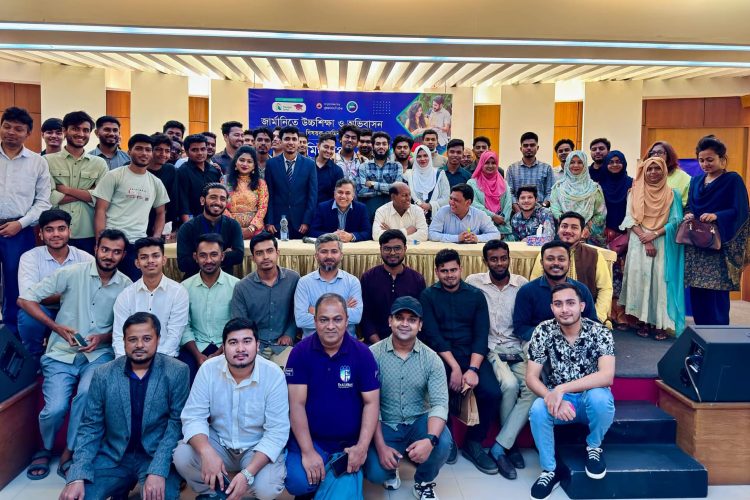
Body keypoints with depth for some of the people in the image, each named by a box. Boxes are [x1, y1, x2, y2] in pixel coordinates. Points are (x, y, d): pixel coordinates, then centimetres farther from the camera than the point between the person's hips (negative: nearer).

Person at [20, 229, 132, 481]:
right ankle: (46, 448, 17)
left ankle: (69, 452, -5)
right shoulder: (72, 273, -7)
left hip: (99, 355, 1)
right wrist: (57, 327, -14)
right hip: (61, 354, 0)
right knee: (55, 408, -19)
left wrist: (103, 338, -14)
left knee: (88, 393, -29)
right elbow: (25, 299, -5)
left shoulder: (126, 286, 0)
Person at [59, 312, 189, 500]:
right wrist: (78, 477, -12)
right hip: (113, 457, 3)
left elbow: (178, 424, -11)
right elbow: (91, 428, 0)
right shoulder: (103, 374, -1)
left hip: (157, 457, -3)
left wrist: (158, 471, -23)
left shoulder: (177, 372, -8)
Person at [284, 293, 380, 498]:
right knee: (299, 482, -25)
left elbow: (371, 402, -4)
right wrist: (308, 451, -17)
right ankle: (309, 490, 11)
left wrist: (362, 447, -15)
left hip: (348, 443, 1)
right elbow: (297, 404, -10)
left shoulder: (362, 353, -6)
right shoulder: (300, 352, -7)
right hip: (308, 440, 0)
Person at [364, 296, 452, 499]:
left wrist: (430, 439, -34)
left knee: (443, 442, -29)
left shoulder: (431, 359, -6)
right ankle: (391, 470, 18)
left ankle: (424, 482, 6)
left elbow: (440, 404, -15)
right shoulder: (373, 354, -10)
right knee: (375, 473, -23)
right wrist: (381, 446, -19)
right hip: (385, 425, -1)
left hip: (419, 422, 1)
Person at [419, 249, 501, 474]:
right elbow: (432, 335, -6)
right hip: (441, 355, -2)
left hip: (472, 354, 2)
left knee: (492, 392, -23)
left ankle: (474, 443, 2)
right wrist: (454, 367, -18)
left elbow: (481, 335, 0)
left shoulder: (476, 295, 9)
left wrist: (473, 368, -16)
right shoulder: (428, 296, 4)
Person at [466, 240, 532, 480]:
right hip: (490, 348, -2)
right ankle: (510, 443, -3)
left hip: (518, 348, 3)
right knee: (509, 385, -29)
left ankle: (499, 447, -14)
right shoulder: (473, 282, 1)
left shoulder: (522, 283, 7)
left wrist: (529, 350, -5)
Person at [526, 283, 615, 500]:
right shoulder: (543, 331, -13)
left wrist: (561, 389, -37)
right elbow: (531, 377, -14)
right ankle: (550, 470, -7)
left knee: (600, 397, -34)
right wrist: (551, 397, -34)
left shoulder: (599, 332, -17)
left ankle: (594, 447, -2)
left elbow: (607, 376, -30)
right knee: (538, 410, -31)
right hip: (557, 398, 1)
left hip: (590, 398, -1)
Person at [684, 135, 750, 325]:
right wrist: (688, 215, -5)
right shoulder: (696, 181, 14)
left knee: (716, 293, -6)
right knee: (696, 292, 6)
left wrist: (716, 216, -24)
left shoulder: (733, 180, -2)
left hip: (718, 246, -5)